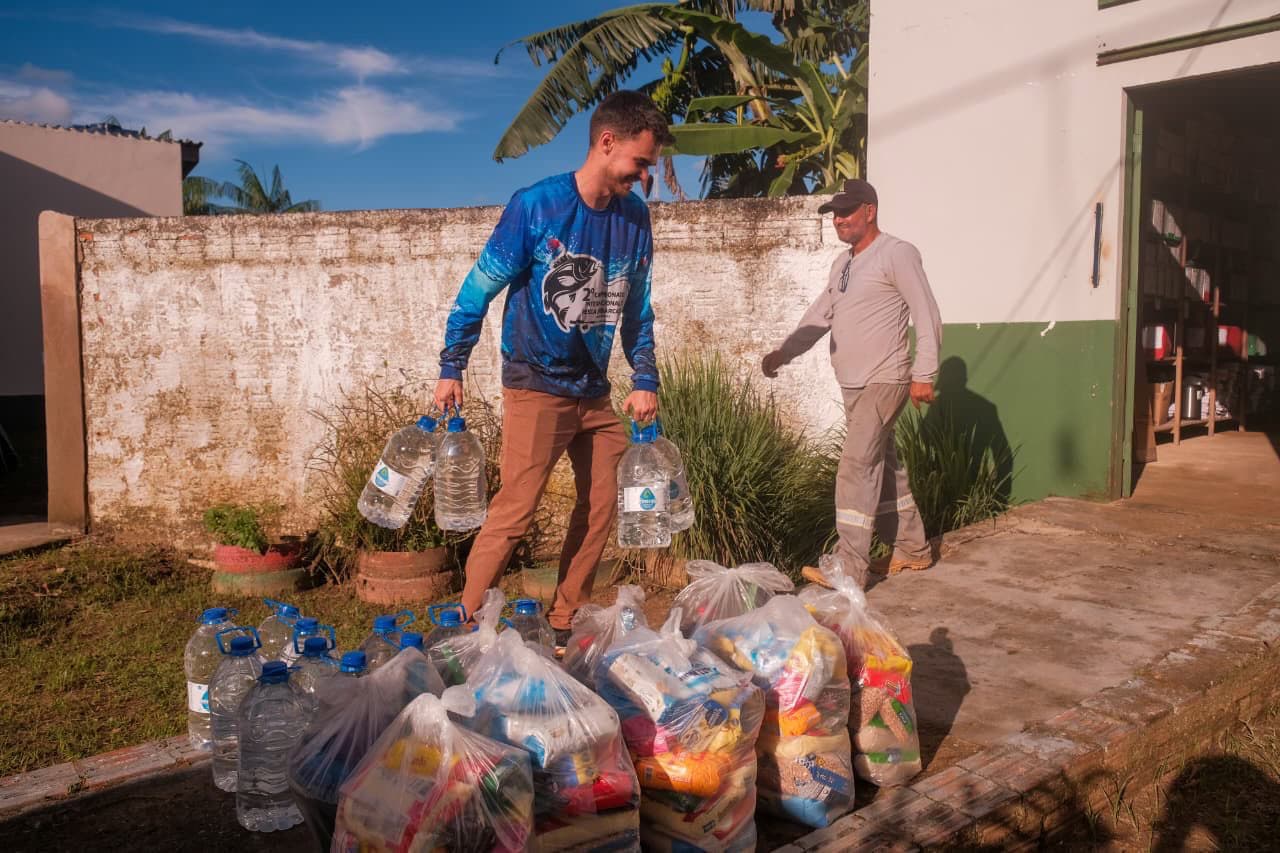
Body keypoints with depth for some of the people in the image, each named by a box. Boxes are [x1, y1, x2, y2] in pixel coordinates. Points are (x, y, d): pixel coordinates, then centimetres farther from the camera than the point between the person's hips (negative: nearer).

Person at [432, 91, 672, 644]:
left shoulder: (635, 218, 4)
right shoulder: (535, 205, -11)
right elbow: (478, 289, -6)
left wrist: (644, 381, 7)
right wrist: (451, 369, -6)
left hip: (594, 393, 6)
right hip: (536, 387, -6)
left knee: (601, 508, 8)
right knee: (514, 511, -8)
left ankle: (565, 624, 23)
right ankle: (464, 625, 9)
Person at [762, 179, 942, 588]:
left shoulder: (897, 254, -9)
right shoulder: (841, 264, 16)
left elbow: (928, 316, -12)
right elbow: (818, 316, 14)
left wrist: (923, 374, -17)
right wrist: (782, 352, 0)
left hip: (884, 382, -9)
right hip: (853, 384, 9)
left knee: (856, 468, -14)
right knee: (883, 466, 16)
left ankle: (850, 568, -11)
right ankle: (913, 549, 30)